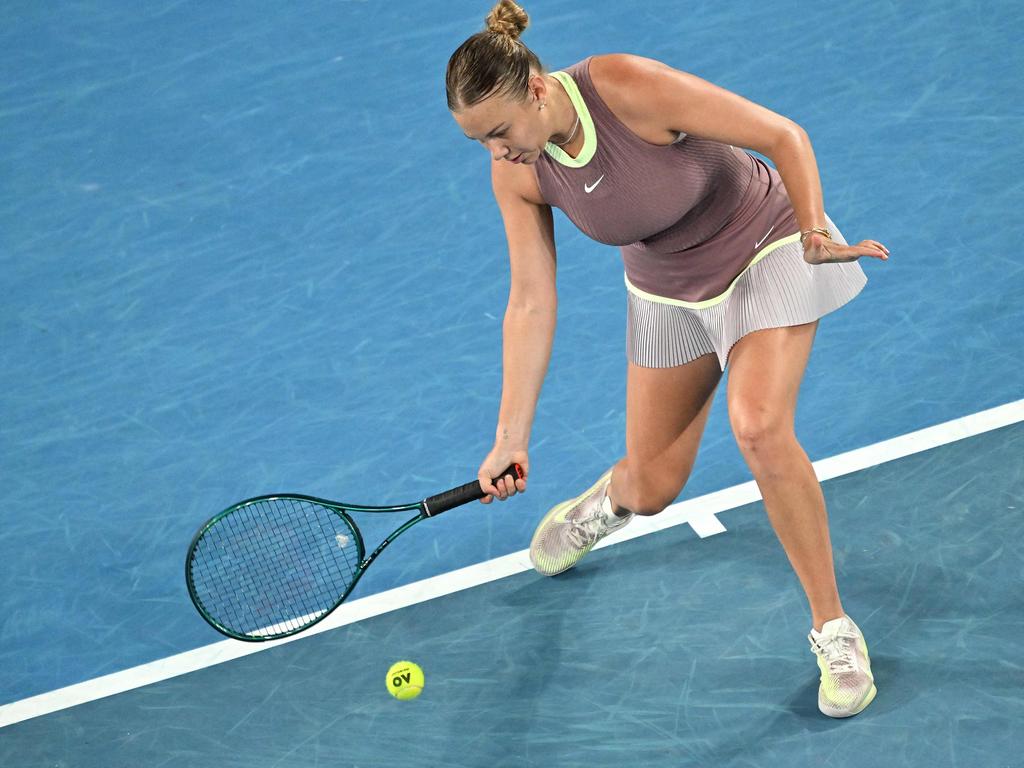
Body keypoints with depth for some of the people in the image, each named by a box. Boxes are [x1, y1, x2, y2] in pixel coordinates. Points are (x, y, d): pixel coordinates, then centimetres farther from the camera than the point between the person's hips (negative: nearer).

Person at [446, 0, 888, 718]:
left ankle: (834, 627, -11)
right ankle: (612, 499, 49)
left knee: (760, 428, -28)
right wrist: (511, 440, -17)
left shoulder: (630, 87, -32)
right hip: (667, 293, 5)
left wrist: (815, 229, -41)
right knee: (652, 487, 7)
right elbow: (531, 304, -13)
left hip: (764, 251, -4)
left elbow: (784, 135, -25)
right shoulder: (517, 173, -16)